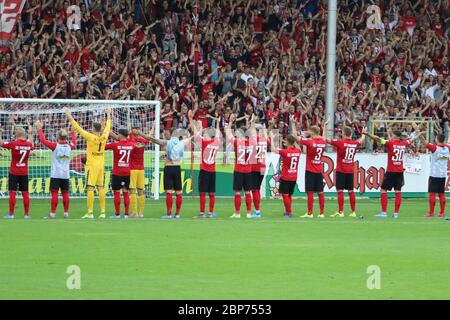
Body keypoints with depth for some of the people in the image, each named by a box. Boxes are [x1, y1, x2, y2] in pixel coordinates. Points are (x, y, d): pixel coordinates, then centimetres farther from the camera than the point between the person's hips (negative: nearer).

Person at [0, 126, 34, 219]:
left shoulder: (14, 144, -14)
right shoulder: (28, 144, -2)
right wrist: (30, 134, 34)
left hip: (14, 172, -4)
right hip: (24, 172, 4)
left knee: (12, 192, -2)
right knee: (25, 193, 7)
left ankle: (11, 214, -3)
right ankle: (26, 214, 9)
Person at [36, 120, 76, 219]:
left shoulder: (55, 146, -9)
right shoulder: (69, 147, 4)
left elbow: (43, 140, -9)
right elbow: (74, 142, 27)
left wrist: (39, 129, 2)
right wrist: (73, 132, 42)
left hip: (55, 174, -4)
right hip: (66, 174, 4)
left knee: (54, 193, -5)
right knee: (65, 193, 7)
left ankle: (53, 213, -8)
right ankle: (66, 213, 7)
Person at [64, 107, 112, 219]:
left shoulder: (91, 137, -14)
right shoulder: (104, 137, 1)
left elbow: (78, 129, -13)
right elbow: (107, 127, 20)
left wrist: (69, 116, -8)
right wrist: (108, 115, 35)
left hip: (92, 165, -6)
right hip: (101, 165, 6)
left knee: (90, 188, -6)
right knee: (100, 188, 8)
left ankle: (90, 213, -10)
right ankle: (103, 212, 7)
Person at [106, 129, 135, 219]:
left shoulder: (115, 144, -11)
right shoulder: (131, 145, 2)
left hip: (117, 173, -4)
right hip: (127, 172, 4)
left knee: (116, 192, 1)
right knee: (125, 192, 8)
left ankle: (117, 214, -1)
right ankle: (126, 213, 5)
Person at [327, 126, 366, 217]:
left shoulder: (340, 142, -12)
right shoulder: (355, 143, 3)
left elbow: (327, 140, -11)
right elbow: (361, 140, 26)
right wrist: (363, 133, 47)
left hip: (341, 171, -5)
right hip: (351, 171, 5)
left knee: (340, 191, -3)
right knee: (351, 191, 10)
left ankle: (340, 212, -8)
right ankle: (353, 212, 12)